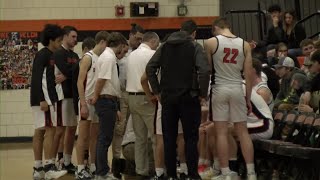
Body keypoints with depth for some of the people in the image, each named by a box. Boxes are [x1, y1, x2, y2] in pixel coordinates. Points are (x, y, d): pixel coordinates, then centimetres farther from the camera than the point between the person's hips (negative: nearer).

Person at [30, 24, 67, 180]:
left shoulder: (50, 56, 17)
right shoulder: (42, 55, -10)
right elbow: (37, 79, -18)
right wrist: (42, 100, -23)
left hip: (47, 98, 9)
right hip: (43, 98, -9)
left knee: (39, 132, 7)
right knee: (50, 130, -11)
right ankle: (49, 167, -12)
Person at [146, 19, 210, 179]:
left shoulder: (165, 46, 10)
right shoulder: (195, 47, -2)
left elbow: (150, 68, 4)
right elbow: (204, 70, -16)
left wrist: (157, 91, 7)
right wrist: (203, 94, -6)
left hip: (167, 97, 3)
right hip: (188, 97, -3)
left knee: (169, 138, 9)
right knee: (191, 138, 3)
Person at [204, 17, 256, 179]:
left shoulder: (211, 43, -2)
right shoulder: (244, 44, 5)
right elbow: (248, 74, 3)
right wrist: (248, 98, 9)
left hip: (219, 89, -2)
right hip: (237, 89, 3)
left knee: (221, 133, 1)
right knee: (243, 132, 8)